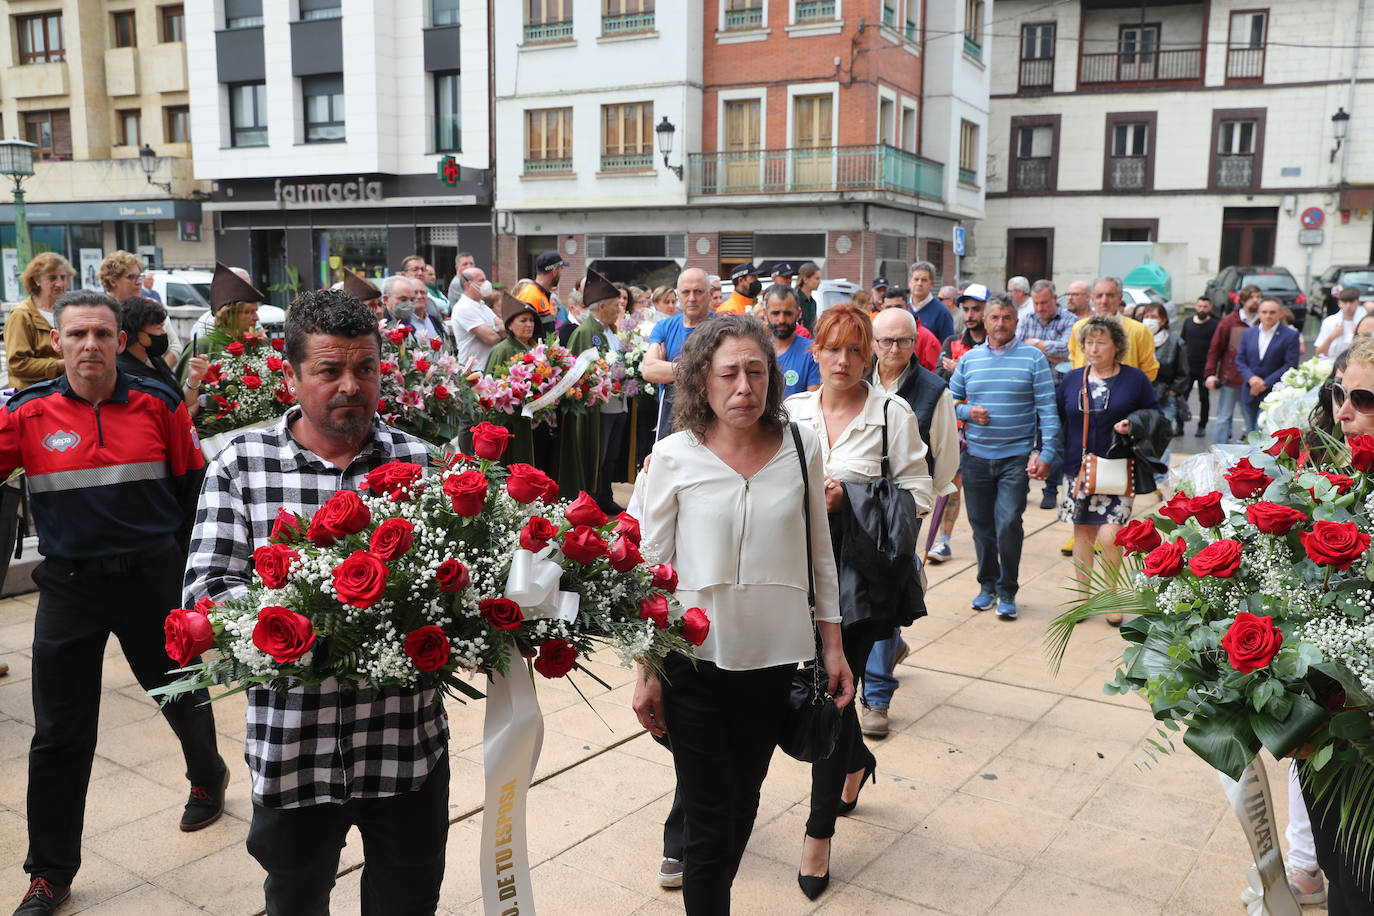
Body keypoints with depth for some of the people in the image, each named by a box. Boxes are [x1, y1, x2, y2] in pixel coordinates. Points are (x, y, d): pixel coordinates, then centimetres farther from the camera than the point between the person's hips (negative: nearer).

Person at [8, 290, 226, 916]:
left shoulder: (158, 405, -3)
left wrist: (182, 553, 7)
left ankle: (207, 776, 50)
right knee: (60, 732, 7)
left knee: (182, 692, 17)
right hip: (69, 584, 0)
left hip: (153, 577, 0)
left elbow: (193, 481, 6)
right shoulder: (27, 414, -4)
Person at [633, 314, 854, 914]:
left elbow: (819, 553, 8)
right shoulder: (674, 457, -8)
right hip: (696, 658, -3)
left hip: (774, 658, 3)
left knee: (743, 802, 18)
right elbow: (651, 567, -3)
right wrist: (647, 671, -3)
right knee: (709, 818, 3)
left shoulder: (801, 447, -1)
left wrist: (832, 646, 7)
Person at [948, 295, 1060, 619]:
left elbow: (1047, 409, -3)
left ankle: (1007, 592, 6)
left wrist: (1046, 453, -12)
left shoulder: (1033, 358, 0)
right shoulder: (969, 359, 9)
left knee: (1009, 524, -11)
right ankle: (987, 584, 27)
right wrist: (967, 412, -6)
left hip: (1017, 458, -3)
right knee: (981, 525, 9)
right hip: (975, 457, 3)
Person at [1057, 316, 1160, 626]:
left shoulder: (1134, 379, 1)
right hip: (1078, 470, 3)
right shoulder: (1072, 380, 8)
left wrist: (1133, 426, -13)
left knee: (1109, 536, -12)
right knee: (1082, 534, 9)